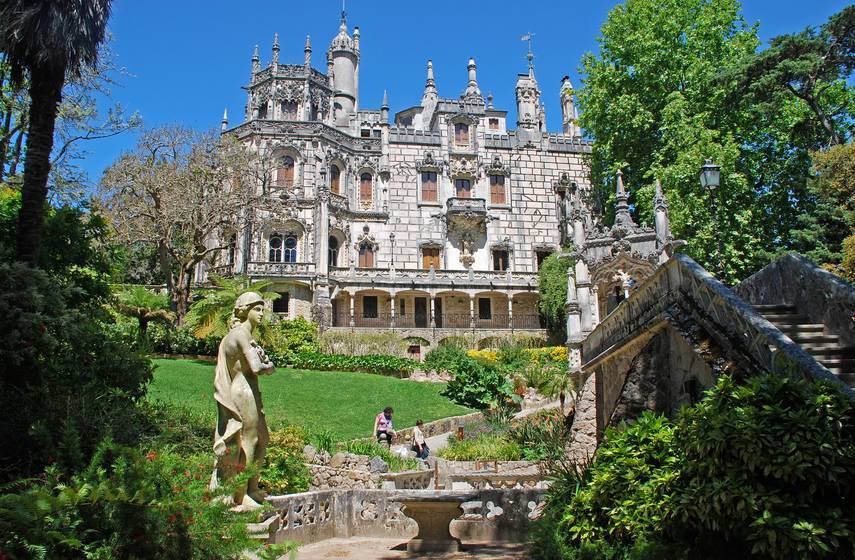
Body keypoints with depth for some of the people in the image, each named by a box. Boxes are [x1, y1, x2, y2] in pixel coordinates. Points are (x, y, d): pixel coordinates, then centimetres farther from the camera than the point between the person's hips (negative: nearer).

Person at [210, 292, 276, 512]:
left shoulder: (246, 335, 15)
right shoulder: (241, 335, -16)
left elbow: (266, 363, 15)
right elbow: (256, 368, -25)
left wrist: (265, 364, -6)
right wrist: (268, 366, -6)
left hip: (249, 393, 10)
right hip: (244, 393, -10)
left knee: (261, 439, 18)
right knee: (246, 443, -1)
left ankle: (252, 489, 31)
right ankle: (240, 497, 11)